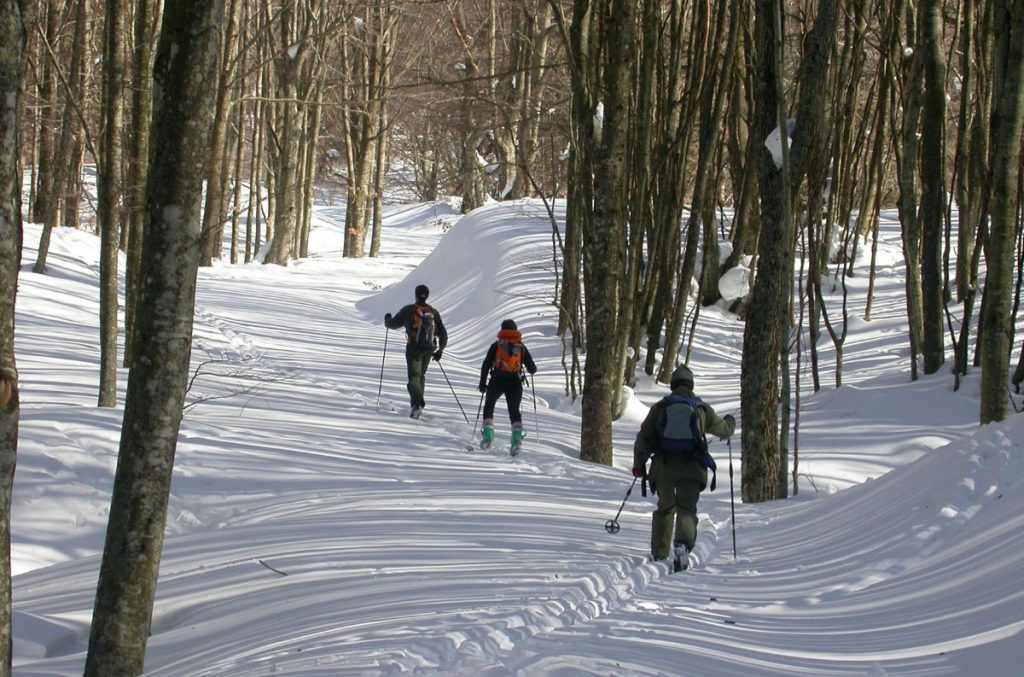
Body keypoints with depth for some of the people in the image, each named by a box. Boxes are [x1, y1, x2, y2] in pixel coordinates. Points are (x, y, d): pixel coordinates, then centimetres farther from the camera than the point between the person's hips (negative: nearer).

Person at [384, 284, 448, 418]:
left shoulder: (409, 310, -6)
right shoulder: (433, 312, 5)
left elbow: (393, 324, 5)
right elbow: (443, 334, 7)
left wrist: (387, 319, 28)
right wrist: (440, 350, 18)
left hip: (413, 348, -4)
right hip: (428, 350, 4)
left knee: (414, 376, -6)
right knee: (421, 375, 23)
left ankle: (418, 403, -27)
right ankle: (417, 400, 27)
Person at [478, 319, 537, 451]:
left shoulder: (496, 345, 6)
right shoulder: (521, 347, 10)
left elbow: (486, 364, 1)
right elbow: (532, 369, 9)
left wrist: (482, 382, 6)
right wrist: (532, 369, 32)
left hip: (497, 381, -1)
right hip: (515, 382, 1)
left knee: (489, 406, 17)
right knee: (514, 410, 7)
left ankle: (488, 435, 3)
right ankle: (517, 435, -16)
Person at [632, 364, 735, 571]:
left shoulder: (660, 407, 7)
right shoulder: (702, 408, 8)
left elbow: (643, 438, 8)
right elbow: (724, 430, 22)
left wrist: (638, 464, 19)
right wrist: (730, 422, 46)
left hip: (663, 467, 1)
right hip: (691, 468, -1)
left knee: (665, 509, 19)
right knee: (687, 509, -4)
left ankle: (659, 555, 21)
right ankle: (682, 544, -33)